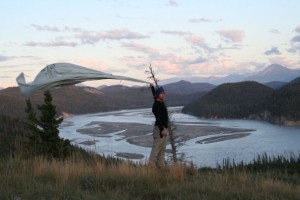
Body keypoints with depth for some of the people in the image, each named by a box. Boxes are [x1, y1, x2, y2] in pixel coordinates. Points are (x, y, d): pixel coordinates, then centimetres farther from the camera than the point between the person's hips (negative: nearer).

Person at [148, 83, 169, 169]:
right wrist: (162, 129, -28)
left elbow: (155, 95, 34)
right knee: (156, 148, -10)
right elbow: (158, 118, -22)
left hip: (164, 128, 10)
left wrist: (152, 87, 48)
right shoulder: (156, 105, -14)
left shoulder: (161, 103, 12)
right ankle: (151, 166, -9)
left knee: (162, 150, 9)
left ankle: (161, 166, 12)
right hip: (159, 129, -10)